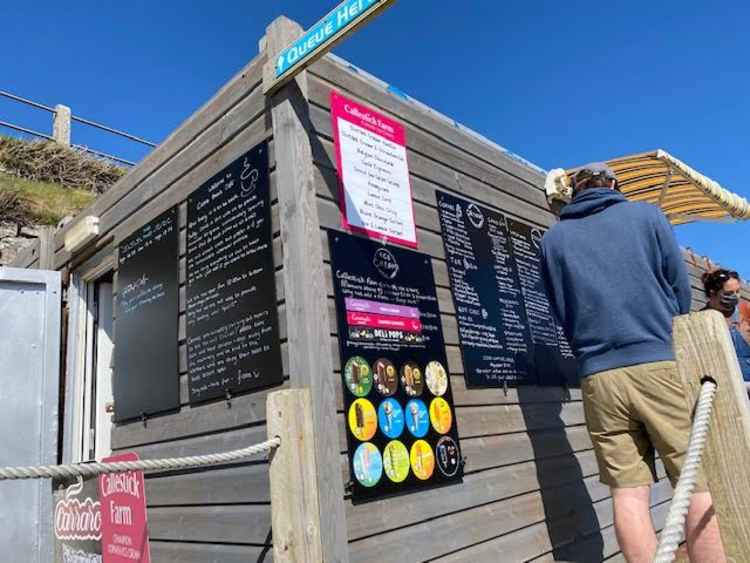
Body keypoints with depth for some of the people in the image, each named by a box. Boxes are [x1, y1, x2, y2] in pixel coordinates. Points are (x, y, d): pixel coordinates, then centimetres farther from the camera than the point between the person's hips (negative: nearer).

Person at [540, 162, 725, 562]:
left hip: (597, 375, 2)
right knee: (696, 484, 5)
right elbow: (681, 289, 8)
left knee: (627, 491, 4)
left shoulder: (552, 239, 10)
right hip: (661, 364, -1)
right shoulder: (647, 215, 8)